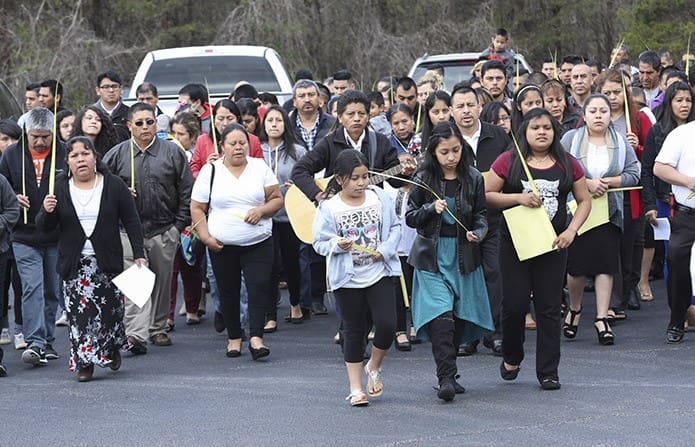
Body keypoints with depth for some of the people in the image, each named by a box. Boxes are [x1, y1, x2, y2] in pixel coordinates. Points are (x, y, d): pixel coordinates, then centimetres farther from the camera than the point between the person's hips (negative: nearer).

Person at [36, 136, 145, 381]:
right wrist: (47, 212, -18)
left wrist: (139, 254, -4)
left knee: (110, 308, 1)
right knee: (78, 312, -6)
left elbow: (131, 221, 2)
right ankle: (84, 363, -1)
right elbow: (44, 227, 4)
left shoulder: (114, 186, 1)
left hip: (107, 261, -1)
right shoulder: (59, 188, 4)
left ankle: (112, 348, 27)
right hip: (74, 264, 1)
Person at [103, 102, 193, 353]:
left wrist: (180, 224, 1)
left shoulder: (172, 152, 4)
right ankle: (136, 334, -20)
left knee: (162, 281, 11)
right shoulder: (117, 155, 4)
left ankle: (158, 328, 26)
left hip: (164, 230, 1)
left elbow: (186, 191, 6)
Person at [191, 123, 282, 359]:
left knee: (259, 287, -12)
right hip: (222, 245, 0)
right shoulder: (210, 171, 4)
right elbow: (197, 208, 4)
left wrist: (261, 210, -12)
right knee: (228, 292, 6)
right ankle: (234, 338, 18)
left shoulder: (260, 168, 7)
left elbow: (277, 199, 8)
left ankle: (256, 338, -12)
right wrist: (206, 237, -6)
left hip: (258, 242, 0)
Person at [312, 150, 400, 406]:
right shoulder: (329, 208, -6)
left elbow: (395, 227, 6)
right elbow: (320, 243, -3)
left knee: (386, 325, -10)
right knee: (354, 332, 6)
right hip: (347, 278, -1)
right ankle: (355, 388, 16)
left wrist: (386, 249, -10)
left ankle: (374, 367, 20)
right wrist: (337, 245, -23)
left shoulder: (379, 198, 1)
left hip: (379, 273, 1)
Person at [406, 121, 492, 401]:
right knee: (441, 316, -16)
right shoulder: (424, 179, -1)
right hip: (432, 255, -2)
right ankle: (446, 378, -17)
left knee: (460, 318, 6)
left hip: (463, 255, 2)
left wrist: (478, 233, -13)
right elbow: (410, 217, 3)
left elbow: (480, 215, 8)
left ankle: (448, 375, 20)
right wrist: (431, 209, -15)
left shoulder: (472, 178, 2)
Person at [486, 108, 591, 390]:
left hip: (553, 243, 1)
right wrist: (518, 198, -16)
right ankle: (511, 359, 26)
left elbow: (584, 200, 8)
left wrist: (571, 231, -6)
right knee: (515, 303, 1)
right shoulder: (508, 161, -2)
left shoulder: (567, 164, 4)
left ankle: (548, 372, 9)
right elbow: (487, 195, -1)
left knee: (549, 308, 3)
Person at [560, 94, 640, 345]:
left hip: (609, 211, 1)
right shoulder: (570, 139, 0)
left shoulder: (621, 142, 6)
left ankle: (602, 319, 2)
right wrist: (586, 183, -18)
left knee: (606, 265, -3)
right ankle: (574, 310, 26)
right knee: (577, 265, 0)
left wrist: (608, 182, -14)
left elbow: (634, 174, 0)